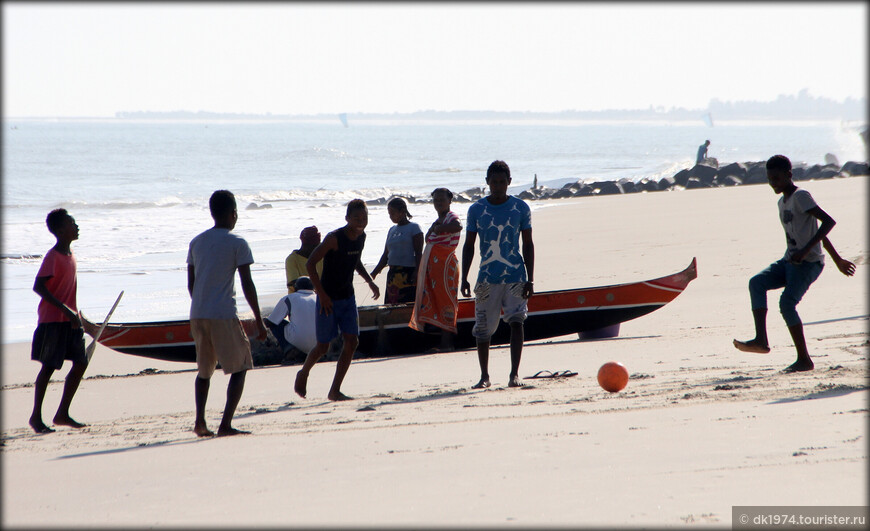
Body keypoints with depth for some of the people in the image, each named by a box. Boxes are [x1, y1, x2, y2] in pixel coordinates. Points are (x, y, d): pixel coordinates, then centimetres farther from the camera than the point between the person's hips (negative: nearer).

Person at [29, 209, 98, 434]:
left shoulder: (70, 254, 12)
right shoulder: (53, 257, -15)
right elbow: (38, 286, -24)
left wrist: (77, 315, 25)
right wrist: (65, 310, -27)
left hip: (70, 320, 8)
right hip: (52, 320, -8)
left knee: (81, 362, 4)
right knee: (49, 366, -5)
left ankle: (62, 414, 13)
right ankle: (36, 416, 5)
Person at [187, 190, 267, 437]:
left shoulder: (196, 242, 12)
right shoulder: (237, 243, -4)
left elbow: (191, 283, 15)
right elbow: (247, 284, -7)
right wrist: (259, 320, -3)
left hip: (197, 314, 6)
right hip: (224, 315, -6)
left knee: (204, 369, 19)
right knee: (239, 368, 5)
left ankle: (200, 421, 7)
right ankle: (226, 424, -6)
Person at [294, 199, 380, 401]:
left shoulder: (361, 237, 2)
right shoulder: (334, 238, -20)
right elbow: (311, 263, -20)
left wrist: (369, 281, 9)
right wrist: (321, 293, -23)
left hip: (347, 297, 6)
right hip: (328, 299, -6)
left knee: (352, 341, -4)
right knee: (323, 346, 2)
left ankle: (335, 391, 2)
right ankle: (303, 374, 32)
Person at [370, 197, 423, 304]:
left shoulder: (414, 228, -2)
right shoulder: (392, 230, 18)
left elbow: (419, 253, -9)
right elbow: (386, 255, 22)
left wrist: (417, 272, -19)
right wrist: (374, 273, 16)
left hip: (408, 274, -7)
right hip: (393, 274, 7)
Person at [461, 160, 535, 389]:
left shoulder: (521, 208, 0)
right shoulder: (476, 209, 2)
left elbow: (528, 245, 4)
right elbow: (468, 246, 7)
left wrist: (530, 280, -2)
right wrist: (464, 278, -1)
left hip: (515, 276, -1)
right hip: (487, 278, 1)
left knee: (516, 320, -18)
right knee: (482, 329, 4)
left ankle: (514, 374, -16)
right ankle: (484, 376, 19)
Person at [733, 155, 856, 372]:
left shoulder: (801, 197, -9)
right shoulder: (782, 202, 18)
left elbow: (828, 222, -19)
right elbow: (817, 230, 26)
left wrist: (806, 250, -28)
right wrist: (837, 259, 31)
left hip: (808, 263, -8)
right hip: (789, 261, 8)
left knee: (787, 303, -21)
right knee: (757, 282, -14)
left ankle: (804, 359, -12)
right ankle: (761, 339, -25)